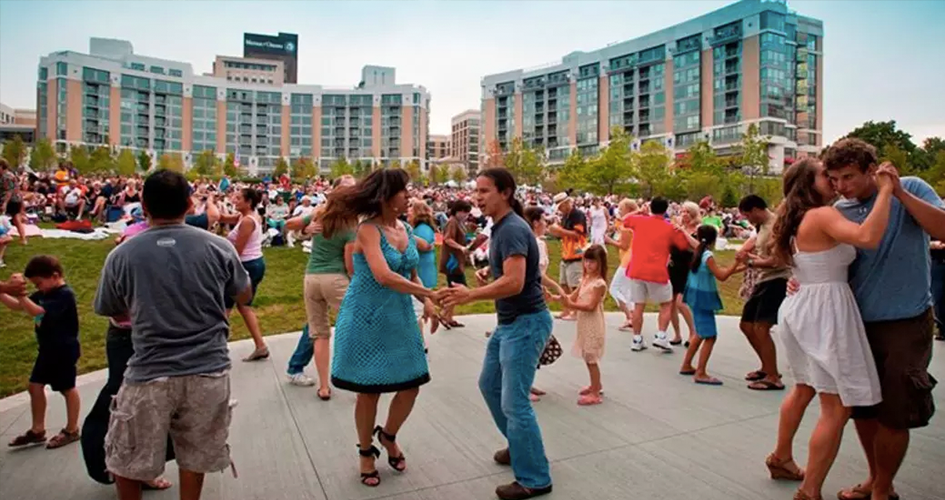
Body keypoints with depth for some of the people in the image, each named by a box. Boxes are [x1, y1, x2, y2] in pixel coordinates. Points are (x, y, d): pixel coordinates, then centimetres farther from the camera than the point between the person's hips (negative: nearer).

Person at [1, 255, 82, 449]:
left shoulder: (64, 295, -22)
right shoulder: (44, 294, 7)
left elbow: (37, 311, -31)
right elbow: (18, 306, 12)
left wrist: (20, 293, -34)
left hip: (64, 351, -9)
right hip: (48, 349, 9)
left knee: (67, 389, 4)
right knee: (35, 385, 14)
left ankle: (72, 430, 18)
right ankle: (37, 430, 27)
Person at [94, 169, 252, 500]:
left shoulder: (122, 255, -6)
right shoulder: (219, 247, -7)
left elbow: (113, 313, 9)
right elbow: (245, 296, 9)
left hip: (149, 375, -1)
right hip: (209, 372, 1)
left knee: (127, 460, 22)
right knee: (194, 456, 21)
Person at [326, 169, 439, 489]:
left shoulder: (405, 230, 6)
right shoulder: (369, 229, -16)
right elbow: (383, 276, -30)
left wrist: (427, 303, -7)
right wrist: (428, 293, -26)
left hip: (400, 318, 6)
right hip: (367, 319, -6)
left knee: (411, 386, 8)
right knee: (369, 391, 7)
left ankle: (388, 436, 37)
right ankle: (366, 452, 32)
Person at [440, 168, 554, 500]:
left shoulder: (512, 229, -21)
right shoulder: (500, 227, 11)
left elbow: (514, 283, -31)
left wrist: (470, 295, -27)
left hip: (526, 323, -11)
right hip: (509, 321, 11)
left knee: (514, 402, -5)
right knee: (490, 385, 22)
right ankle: (518, 445, 40)